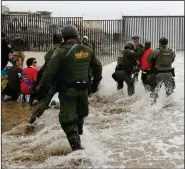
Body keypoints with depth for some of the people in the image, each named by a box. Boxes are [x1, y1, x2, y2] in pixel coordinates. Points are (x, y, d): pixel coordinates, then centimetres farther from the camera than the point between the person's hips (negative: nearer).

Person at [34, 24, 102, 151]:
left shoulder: (61, 52, -16)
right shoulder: (88, 51, 2)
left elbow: (50, 71, -16)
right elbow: (98, 67, 13)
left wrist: (41, 86, -6)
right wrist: (96, 81, 28)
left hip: (67, 90, -5)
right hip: (83, 88, 5)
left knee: (68, 118, 1)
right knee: (81, 112, 28)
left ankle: (76, 144, -6)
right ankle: (79, 130, 52)